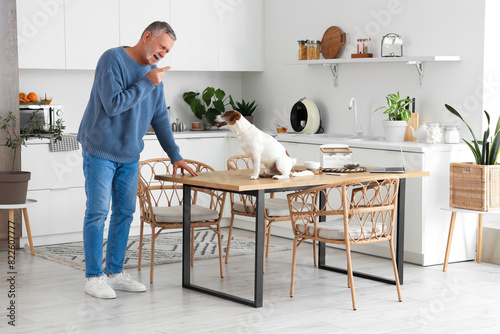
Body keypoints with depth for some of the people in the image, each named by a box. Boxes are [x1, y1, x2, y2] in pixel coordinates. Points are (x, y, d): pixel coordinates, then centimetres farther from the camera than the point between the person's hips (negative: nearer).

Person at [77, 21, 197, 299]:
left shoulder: (154, 73, 8)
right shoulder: (113, 60, -14)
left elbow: (160, 118, 11)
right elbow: (113, 104, -24)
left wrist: (176, 156, 6)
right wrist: (147, 83, -20)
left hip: (129, 156, 7)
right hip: (101, 151, -7)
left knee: (125, 213, 8)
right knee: (98, 213, -3)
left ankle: (115, 273, 17)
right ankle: (94, 277, 4)